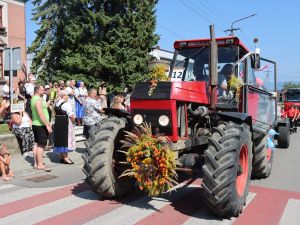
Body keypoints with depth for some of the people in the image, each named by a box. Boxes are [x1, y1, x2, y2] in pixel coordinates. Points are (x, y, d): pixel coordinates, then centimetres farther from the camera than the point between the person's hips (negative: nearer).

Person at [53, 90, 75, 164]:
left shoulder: (57, 103, 10)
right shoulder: (66, 104, -16)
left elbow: (55, 113, 12)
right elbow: (71, 116, -19)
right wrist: (73, 121, -3)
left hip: (57, 123, 8)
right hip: (65, 124, -8)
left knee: (60, 139, 14)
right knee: (65, 139, -1)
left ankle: (62, 157, 23)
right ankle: (65, 158, 4)